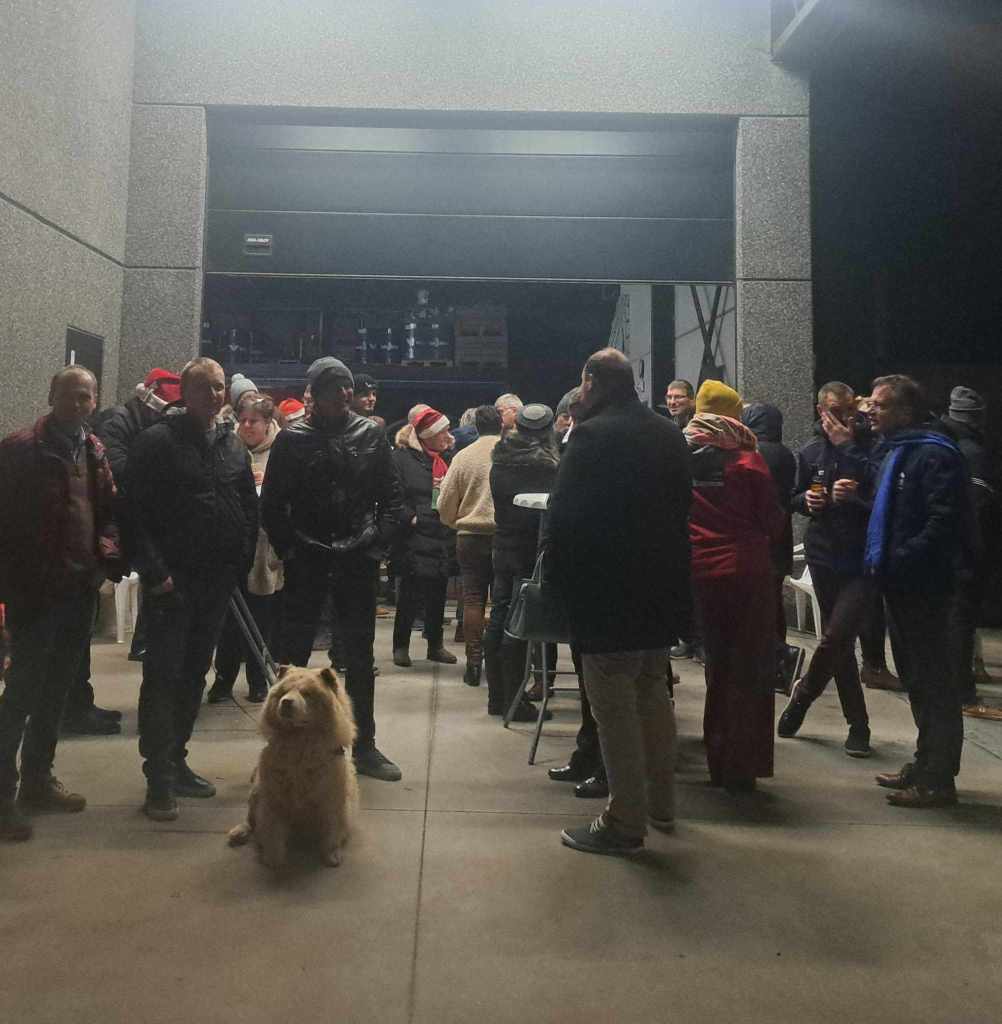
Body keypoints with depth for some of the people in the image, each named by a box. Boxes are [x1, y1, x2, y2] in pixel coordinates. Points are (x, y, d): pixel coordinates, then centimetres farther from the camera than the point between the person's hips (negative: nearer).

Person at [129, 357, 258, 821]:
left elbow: (249, 507, 13)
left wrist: (243, 560, 4)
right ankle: (158, 776, 8)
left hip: (218, 579, 6)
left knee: (194, 674, 14)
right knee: (162, 675, -1)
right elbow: (137, 512, -10)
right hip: (172, 580, -5)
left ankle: (175, 760, 27)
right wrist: (154, 570, -16)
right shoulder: (157, 441, -5)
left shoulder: (234, 445, 12)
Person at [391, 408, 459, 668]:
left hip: (443, 537, 6)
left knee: (438, 593, 12)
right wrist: (410, 518, -15)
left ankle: (435, 644, 24)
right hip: (415, 537, -5)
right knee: (411, 593, -2)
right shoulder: (402, 458, -3)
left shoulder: (447, 459, 14)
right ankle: (401, 646, 12)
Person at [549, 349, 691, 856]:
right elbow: (682, 506, 13)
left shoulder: (592, 435, -15)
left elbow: (564, 516, -18)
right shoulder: (669, 434, 8)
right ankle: (660, 803, 33)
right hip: (662, 588, 8)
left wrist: (560, 577, -4)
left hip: (607, 593, -8)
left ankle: (626, 821, 12)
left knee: (615, 708, 2)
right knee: (653, 696, 20)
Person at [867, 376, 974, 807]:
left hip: (923, 585, -10)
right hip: (900, 583, 10)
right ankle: (926, 763, 31)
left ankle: (938, 780, 8)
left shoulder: (935, 454, -15)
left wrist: (901, 560, -23)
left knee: (932, 680, -1)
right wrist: (879, 558, 12)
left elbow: (944, 520, -24)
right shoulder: (898, 452, 16)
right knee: (915, 678, 18)